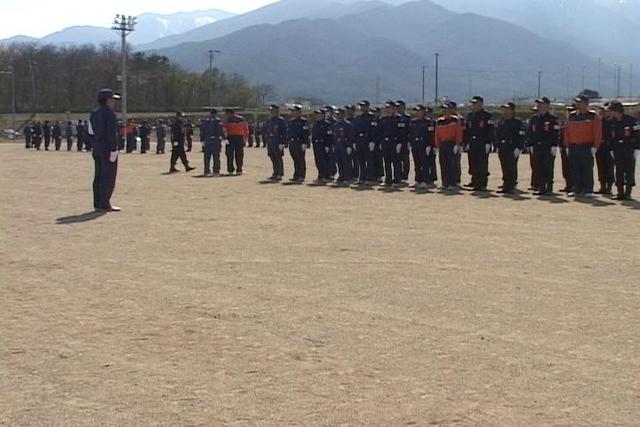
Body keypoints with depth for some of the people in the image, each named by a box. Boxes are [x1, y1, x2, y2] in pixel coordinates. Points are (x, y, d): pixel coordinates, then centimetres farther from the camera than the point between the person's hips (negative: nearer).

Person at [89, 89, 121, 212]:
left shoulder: (94, 114, 14)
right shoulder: (110, 114, -12)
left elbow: (91, 131, 15)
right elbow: (111, 133, -18)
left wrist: (93, 148, 20)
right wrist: (113, 150, -18)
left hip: (97, 147, 9)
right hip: (108, 148, -9)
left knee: (99, 176, 11)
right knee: (108, 177, -6)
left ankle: (98, 203, 13)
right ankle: (104, 204, -8)